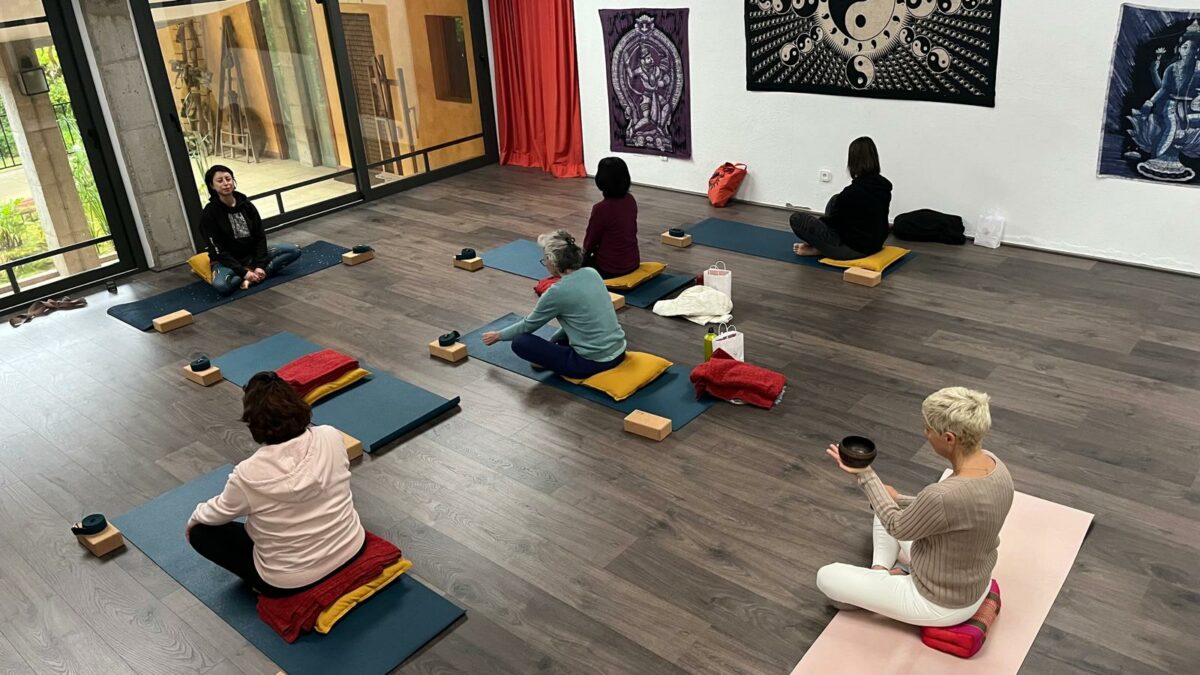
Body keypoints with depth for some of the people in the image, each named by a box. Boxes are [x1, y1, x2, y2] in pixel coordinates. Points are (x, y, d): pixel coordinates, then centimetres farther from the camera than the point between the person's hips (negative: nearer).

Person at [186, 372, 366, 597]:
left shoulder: (248, 475, -23)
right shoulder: (331, 437, -16)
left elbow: (218, 513, -1)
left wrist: (193, 519, 22)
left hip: (292, 582, -3)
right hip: (351, 549, 4)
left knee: (200, 531, 13)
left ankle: (263, 581, 13)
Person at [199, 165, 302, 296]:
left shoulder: (246, 205, -1)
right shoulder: (209, 214, -14)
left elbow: (260, 237, -1)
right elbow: (218, 251, -16)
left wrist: (259, 266, -15)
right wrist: (243, 272, -24)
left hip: (252, 255, 5)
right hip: (228, 262, -5)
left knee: (294, 250, -11)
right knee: (221, 285, -39)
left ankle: (253, 277, -21)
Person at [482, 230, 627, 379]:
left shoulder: (558, 292, -16)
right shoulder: (592, 273, 3)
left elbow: (528, 325, 1)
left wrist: (498, 335, 18)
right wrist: (552, 341, 26)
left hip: (593, 362, -7)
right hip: (618, 352, 7)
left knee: (519, 342, -1)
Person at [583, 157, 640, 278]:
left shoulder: (601, 209, -24)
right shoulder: (631, 200, -4)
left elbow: (590, 242, -10)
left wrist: (586, 250, 15)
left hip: (610, 269, -6)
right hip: (633, 263, 6)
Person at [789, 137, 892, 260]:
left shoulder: (853, 192, -25)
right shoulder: (884, 186, -1)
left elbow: (834, 219, -9)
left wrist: (818, 219, 14)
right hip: (875, 244, 8)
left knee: (797, 219, -3)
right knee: (835, 200, 26)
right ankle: (823, 244, 23)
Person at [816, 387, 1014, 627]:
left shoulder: (943, 495, -40)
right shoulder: (994, 464, -14)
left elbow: (898, 527, -19)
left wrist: (864, 474, -12)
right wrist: (898, 500, 14)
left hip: (940, 605, -8)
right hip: (974, 586, 8)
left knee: (826, 577, 3)